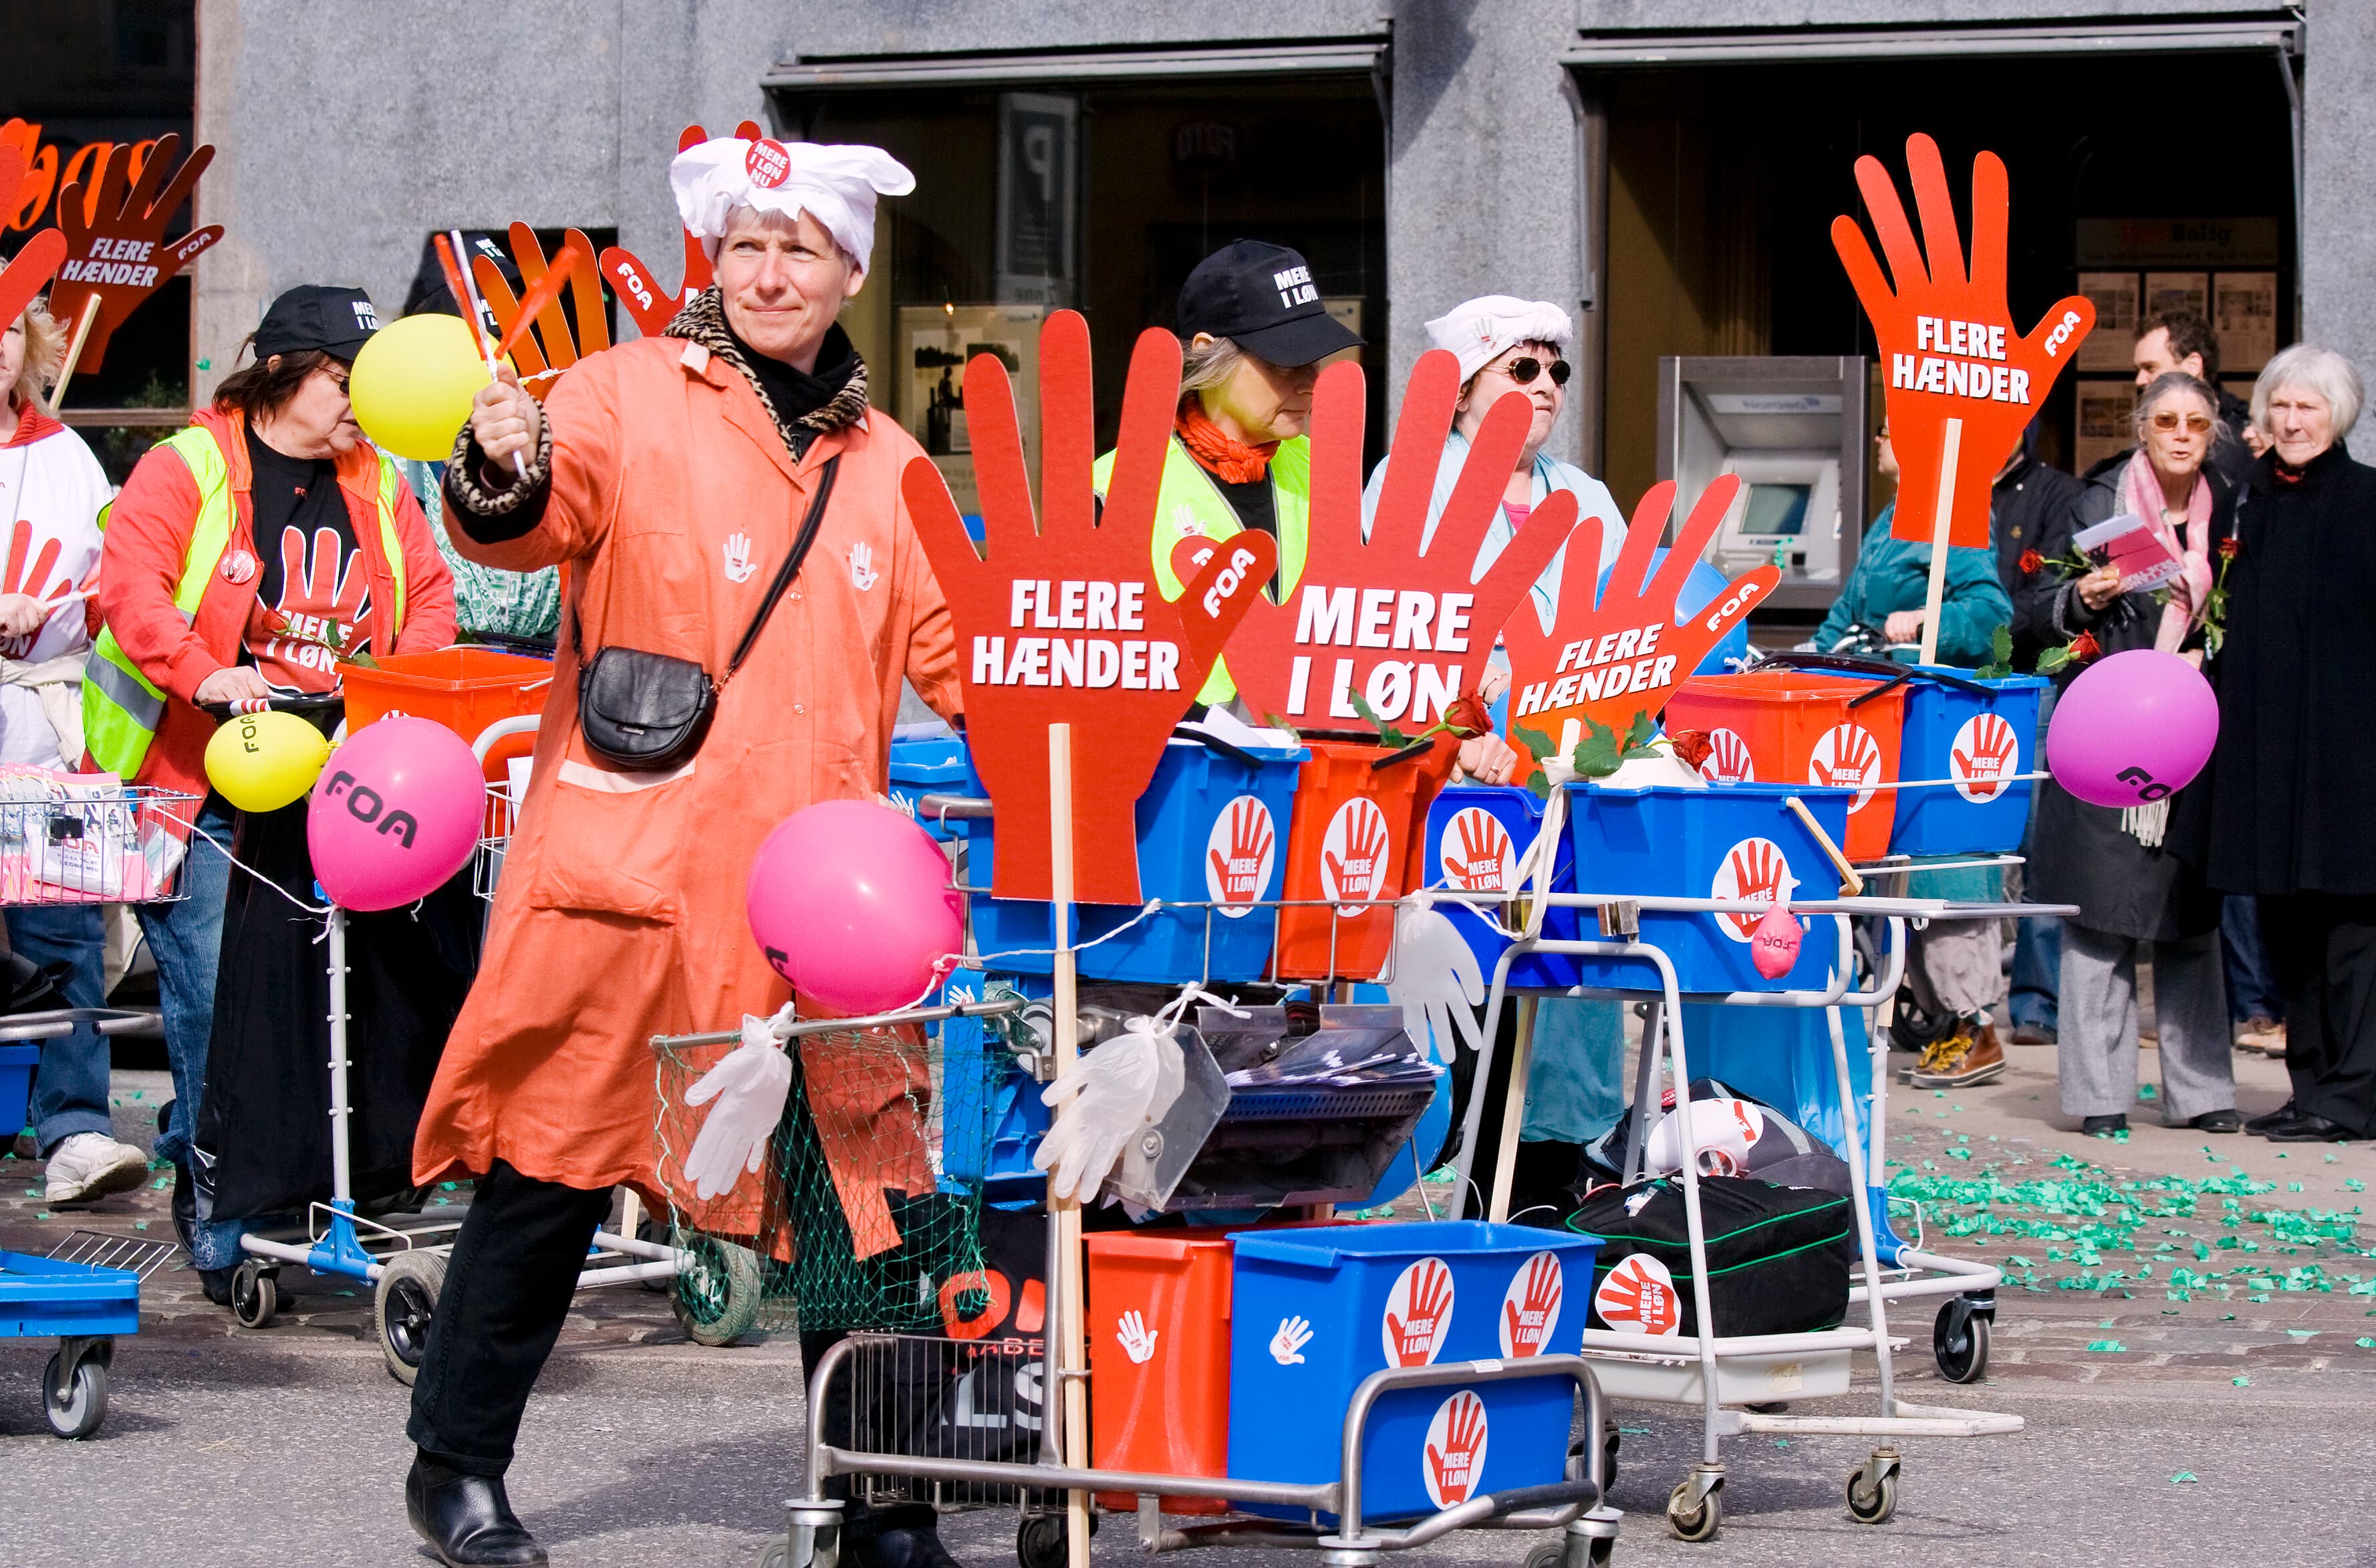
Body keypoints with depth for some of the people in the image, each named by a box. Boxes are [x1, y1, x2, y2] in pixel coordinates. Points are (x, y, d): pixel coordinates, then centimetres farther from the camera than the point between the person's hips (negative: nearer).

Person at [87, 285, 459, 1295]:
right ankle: (223, 1232, 1)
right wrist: (204, 674, -28)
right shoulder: (187, 467, -3)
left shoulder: (378, 485, 15)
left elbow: (429, 594, 18)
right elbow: (130, 586, -15)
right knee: (213, 997, -8)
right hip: (199, 787, -5)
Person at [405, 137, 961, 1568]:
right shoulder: (628, 400, 2)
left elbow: (951, 652, 18)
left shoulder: (887, 467, 16)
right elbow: (542, 521, -15)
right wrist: (508, 476, -37)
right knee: (555, 1166, 1)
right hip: (631, 857, -4)